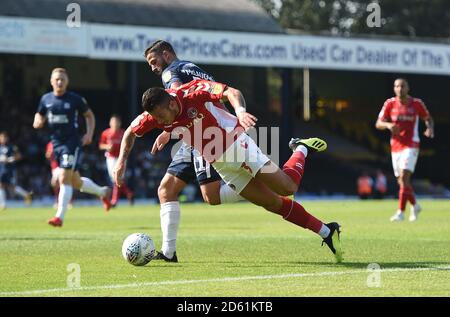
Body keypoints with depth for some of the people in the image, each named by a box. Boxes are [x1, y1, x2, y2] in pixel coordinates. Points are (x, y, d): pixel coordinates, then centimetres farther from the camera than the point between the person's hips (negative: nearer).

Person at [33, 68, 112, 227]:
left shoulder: (75, 99, -6)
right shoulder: (46, 99, 5)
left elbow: (89, 115, 6)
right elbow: (39, 117, 16)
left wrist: (89, 133, -7)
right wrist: (38, 122, -8)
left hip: (72, 142, -5)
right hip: (56, 143, 5)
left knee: (64, 179, -16)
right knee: (76, 182, 14)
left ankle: (60, 216, -13)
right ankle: (103, 192, 40)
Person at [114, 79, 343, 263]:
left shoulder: (194, 93, -26)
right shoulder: (156, 115, -9)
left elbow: (232, 92, -34)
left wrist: (241, 112, -53)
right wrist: (122, 161, 0)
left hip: (237, 144, -5)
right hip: (219, 163, 5)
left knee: (287, 188, -12)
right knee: (274, 204, 2)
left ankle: (302, 150, 19)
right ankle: (327, 232, 11)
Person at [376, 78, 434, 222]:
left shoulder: (416, 103, -3)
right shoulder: (390, 104, 1)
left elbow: (428, 118, 11)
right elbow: (378, 124, 0)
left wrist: (430, 128, -11)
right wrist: (388, 125, -22)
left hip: (411, 146, -4)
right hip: (395, 146, 4)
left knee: (404, 178, -18)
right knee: (402, 182, 9)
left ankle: (401, 212, -18)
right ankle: (415, 206, 32)